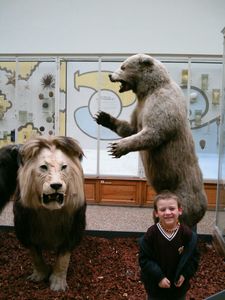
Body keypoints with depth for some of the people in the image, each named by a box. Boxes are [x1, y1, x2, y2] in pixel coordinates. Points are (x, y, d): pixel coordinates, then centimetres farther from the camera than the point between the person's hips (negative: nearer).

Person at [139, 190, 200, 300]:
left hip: (179, 284, 1)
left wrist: (185, 274, -12)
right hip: (156, 285, -1)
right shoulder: (151, 234, -19)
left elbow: (194, 256, -3)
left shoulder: (188, 234, -15)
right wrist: (158, 277, -20)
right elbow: (144, 259, -14)